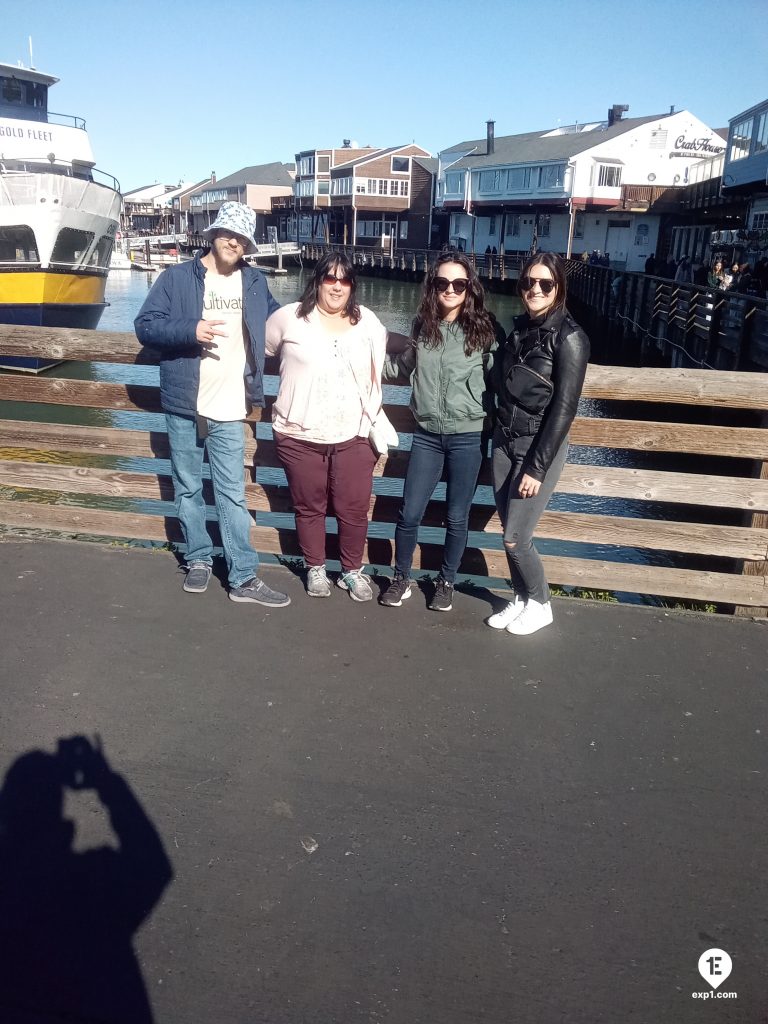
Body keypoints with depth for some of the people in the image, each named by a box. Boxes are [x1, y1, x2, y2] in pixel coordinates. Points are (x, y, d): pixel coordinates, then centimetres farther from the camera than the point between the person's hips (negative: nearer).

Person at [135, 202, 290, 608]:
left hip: (229, 409, 1)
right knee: (188, 489, 10)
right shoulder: (178, 277, -1)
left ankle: (244, 578, 4)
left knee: (232, 494, 1)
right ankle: (198, 560, 27)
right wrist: (191, 330, -21)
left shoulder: (255, 282, 9)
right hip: (183, 404, -1)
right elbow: (145, 325, -6)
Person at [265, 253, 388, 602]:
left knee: (354, 509, 7)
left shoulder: (368, 322, 6)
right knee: (309, 507, 12)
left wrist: (376, 423, 13)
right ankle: (315, 569, 30)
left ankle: (353, 570, 26)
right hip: (299, 436, -1)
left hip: (353, 436, 1)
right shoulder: (289, 317, -2)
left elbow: (378, 376, 15)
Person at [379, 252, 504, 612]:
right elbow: (405, 367, 19)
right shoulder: (423, 325, 5)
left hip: (467, 437, -2)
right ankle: (401, 579, 26)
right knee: (409, 514, 6)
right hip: (427, 434, 3)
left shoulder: (485, 329, -6)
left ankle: (446, 582, 29)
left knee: (456, 518, 9)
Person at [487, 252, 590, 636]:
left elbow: (564, 407, -16)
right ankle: (520, 598, 30)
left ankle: (540, 605, 20)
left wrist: (537, 467, -17)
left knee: (515, 538, -3)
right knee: (509, 533, 11)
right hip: (504, 441, 6)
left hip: (540, 446, -6)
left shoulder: (569, 337, -13)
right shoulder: (518, 328, 7)